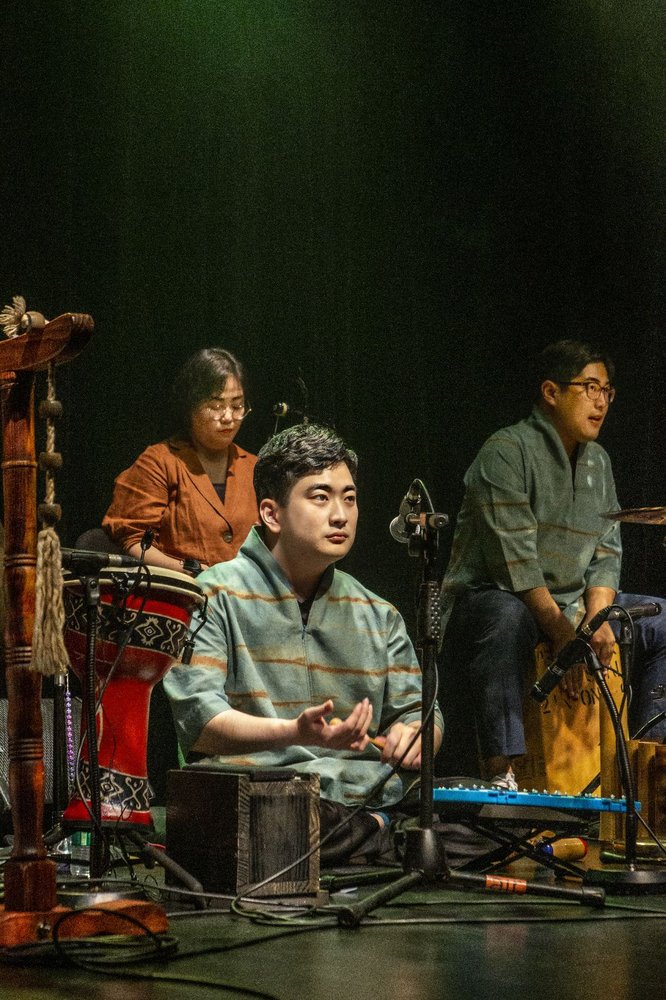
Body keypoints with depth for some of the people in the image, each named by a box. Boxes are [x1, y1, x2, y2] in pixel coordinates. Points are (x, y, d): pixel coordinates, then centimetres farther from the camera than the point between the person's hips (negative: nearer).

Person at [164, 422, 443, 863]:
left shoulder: (379, 617, 22)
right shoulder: (215, 596, 3)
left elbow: (417, 708, 21)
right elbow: (197, 720, -8)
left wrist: (415, 734, -5)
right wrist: (295, 733, -24)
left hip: (368, 805, 5)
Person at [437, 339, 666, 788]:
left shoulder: (598, 463, 12)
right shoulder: (507, 451, -13)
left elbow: (605, 552, 9)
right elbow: (513, 557, -21)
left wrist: (596, 619, -10)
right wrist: (560, 629, -25)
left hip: (569, 600, 8)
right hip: (490, 595, -8)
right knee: (507, 620, -42)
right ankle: (499, 772, -45)